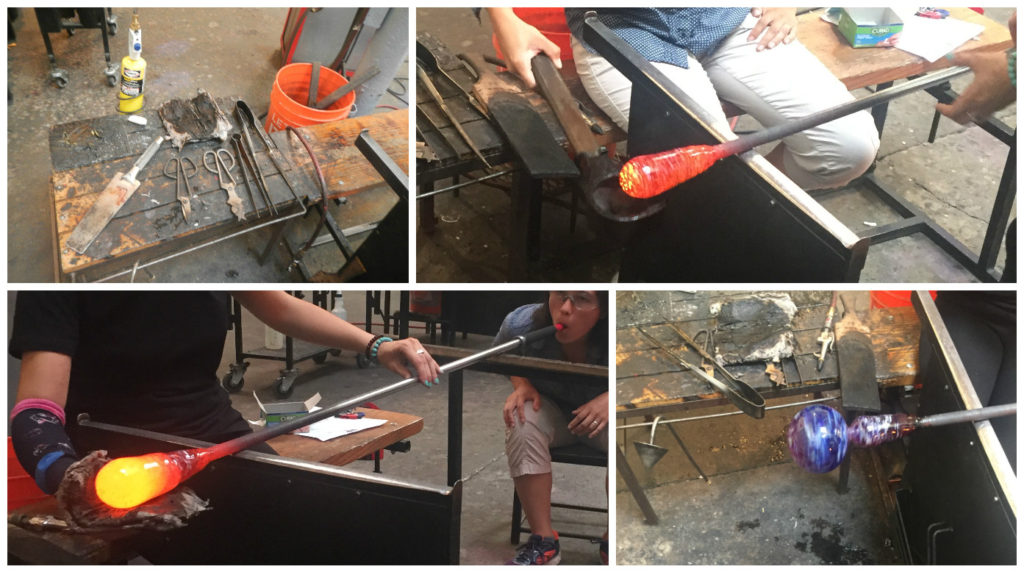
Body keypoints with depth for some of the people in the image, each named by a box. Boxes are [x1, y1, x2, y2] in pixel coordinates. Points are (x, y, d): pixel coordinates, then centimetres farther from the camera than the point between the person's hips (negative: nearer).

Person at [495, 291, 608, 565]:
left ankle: (612, 540, -6)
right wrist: (521, 385, -20)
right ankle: (543, 540, -17)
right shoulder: (521, 324, -25)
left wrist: (611, 398, -34)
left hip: (603, 410, -1)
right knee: (522, 421, -32)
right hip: (550, 407, 1)